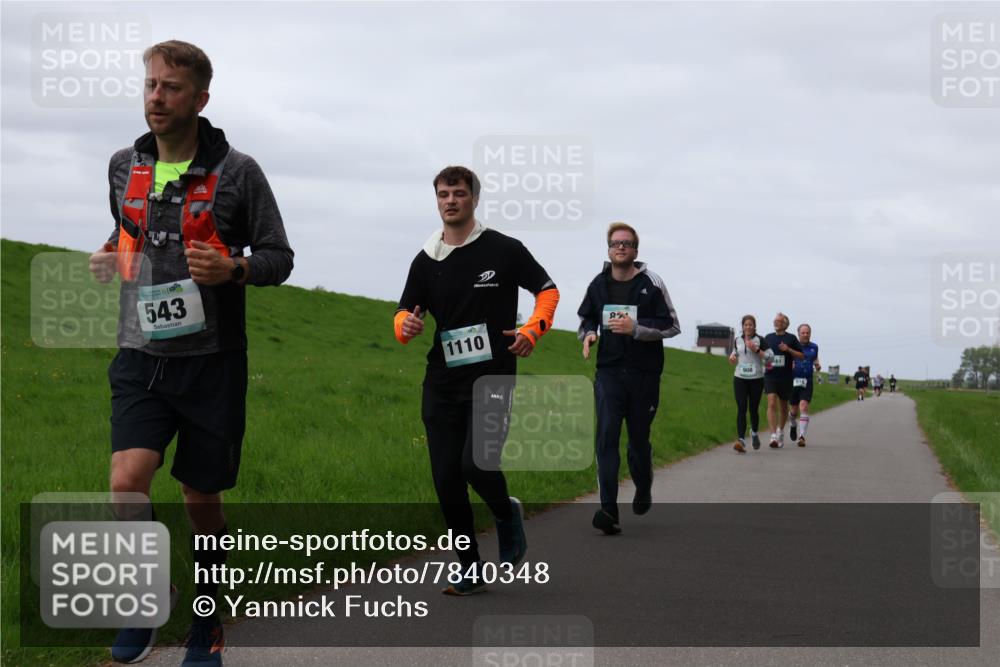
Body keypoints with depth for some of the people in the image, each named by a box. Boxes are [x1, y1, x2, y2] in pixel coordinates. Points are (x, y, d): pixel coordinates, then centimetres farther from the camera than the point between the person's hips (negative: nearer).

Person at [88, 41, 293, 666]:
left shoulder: (236, 171, -6)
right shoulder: (124, 166, 6)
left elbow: (279, 257, -2)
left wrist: (232, 268, -22)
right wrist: (109, 257, 3)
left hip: (212, 361, -2)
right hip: (142, 357, 2)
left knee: (202, 499, 7)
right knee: (127, 484, -17)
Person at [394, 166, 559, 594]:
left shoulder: (504, 250, 0)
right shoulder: (426, 261, 10)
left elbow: (548, 290, 8)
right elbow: (405, 313, 14)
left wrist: (532, 332, -10)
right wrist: (406, 325, -11)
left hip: (492, 378, -4)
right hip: (442, 384, 4)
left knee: (477, 464, -21)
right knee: (446, 479, 1)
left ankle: (506, 514, 14)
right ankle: (470, 571, 15)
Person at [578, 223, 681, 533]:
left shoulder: (651, 283, -3)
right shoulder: (598, 284, 6)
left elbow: (672, 326, -3)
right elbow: (586, 318, 22)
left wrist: (635, 327, -17)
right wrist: (588, 333, -1)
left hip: (644, 373, -1)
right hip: (609, 371, 1)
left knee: (639, 438, 9)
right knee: (606, 435, -14)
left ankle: (643, 490, 39)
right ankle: (609, 510, -19)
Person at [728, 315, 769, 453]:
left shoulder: (760, 341, -1)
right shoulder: (737, 341, 10)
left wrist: (756, 350, -17)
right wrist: (732, 358, 1)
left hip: (756, 379, -2)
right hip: (740, 379, 2)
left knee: (753, 409, 6)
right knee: (741, 409, -11)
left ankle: (754, 433, 35)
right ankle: (741, 440, -18)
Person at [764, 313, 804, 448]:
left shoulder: (791, 338, 1)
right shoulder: (768, 337, 9)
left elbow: (801, 356, 0)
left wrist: (788, 350, -15)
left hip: (785, 377, -1)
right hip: (770, 376, 1)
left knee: (783, 406, 12)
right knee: (772, 404, -14)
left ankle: (780, 431, 35)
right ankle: (773, 436, -20)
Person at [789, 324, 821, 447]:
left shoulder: (814, 347, 8)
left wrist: (817, 365, 2)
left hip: (807, 381, 0)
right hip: (793, 380, 0)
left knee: (804, 407, -18)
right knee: (794, 410, 11)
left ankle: (802, 436, -21)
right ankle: (793, 425, 46)